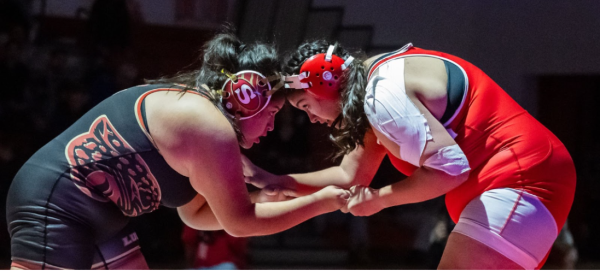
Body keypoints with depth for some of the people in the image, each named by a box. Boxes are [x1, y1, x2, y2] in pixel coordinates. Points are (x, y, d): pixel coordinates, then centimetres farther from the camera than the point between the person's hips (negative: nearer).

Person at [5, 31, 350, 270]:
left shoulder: (193, 107, 12)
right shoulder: (209, 127, -18)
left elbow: (196, 213, 18)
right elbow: (239, 222, -10)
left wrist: (257, 199, 8)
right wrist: (320, 201, -2)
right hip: (53, 207, -11)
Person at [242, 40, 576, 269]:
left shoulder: (382, 92, -16)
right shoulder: (380, 81, 17)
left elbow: (448, 167, -25)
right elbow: (351, 177, 23)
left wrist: (379, 199, -11)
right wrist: (270, 180, 18)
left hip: (517, 180, -11)